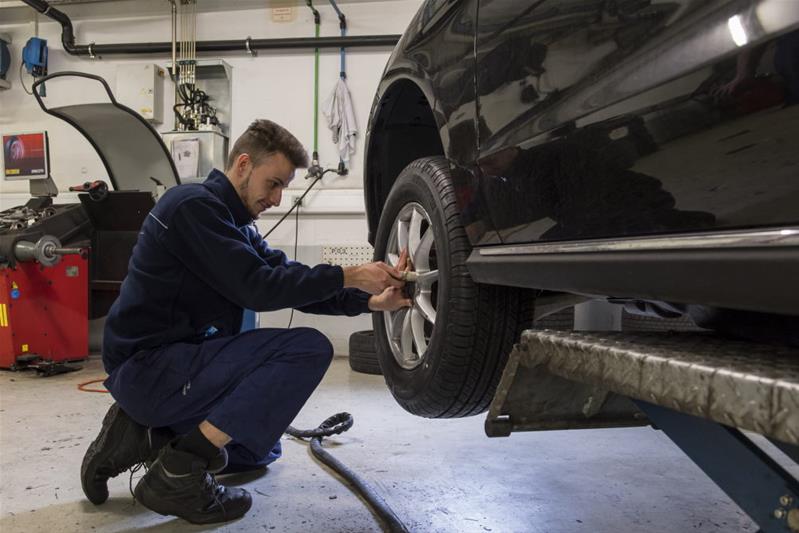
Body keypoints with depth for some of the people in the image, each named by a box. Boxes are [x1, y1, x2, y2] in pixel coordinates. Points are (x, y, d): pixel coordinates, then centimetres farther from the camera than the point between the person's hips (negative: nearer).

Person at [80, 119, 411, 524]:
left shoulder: (236, 224, 14)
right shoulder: (194, 205, -15)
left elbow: (287, 277, 6)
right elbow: (256, 287, -22)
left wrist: (370, 301, -5)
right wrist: (349, 276, -19)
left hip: (172, 362, 10)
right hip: (148, 366, -10)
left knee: (261, 451, 26)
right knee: (309, 348, -21)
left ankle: (144, 434, 13)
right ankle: (179, 472, -16)